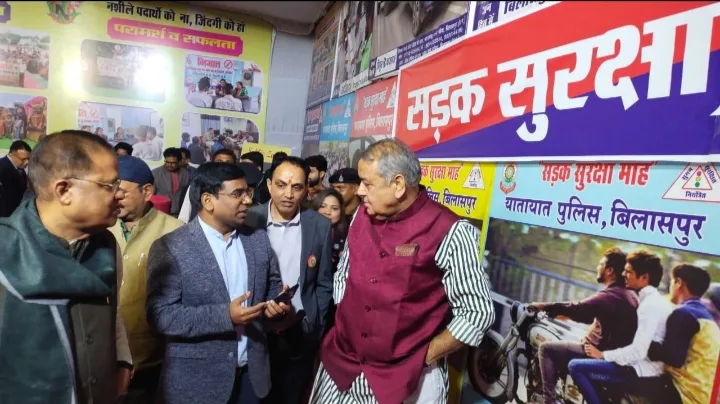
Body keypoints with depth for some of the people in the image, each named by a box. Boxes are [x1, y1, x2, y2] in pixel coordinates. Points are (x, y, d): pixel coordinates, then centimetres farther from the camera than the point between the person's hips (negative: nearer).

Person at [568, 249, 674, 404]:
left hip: (641, 371, -10)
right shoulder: (657, 300, 10)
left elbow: (638, 351, -25)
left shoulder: (650, 305, -20)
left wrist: (603, 355, -13)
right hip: (646, 367, 10)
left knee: (575, 366, -12)